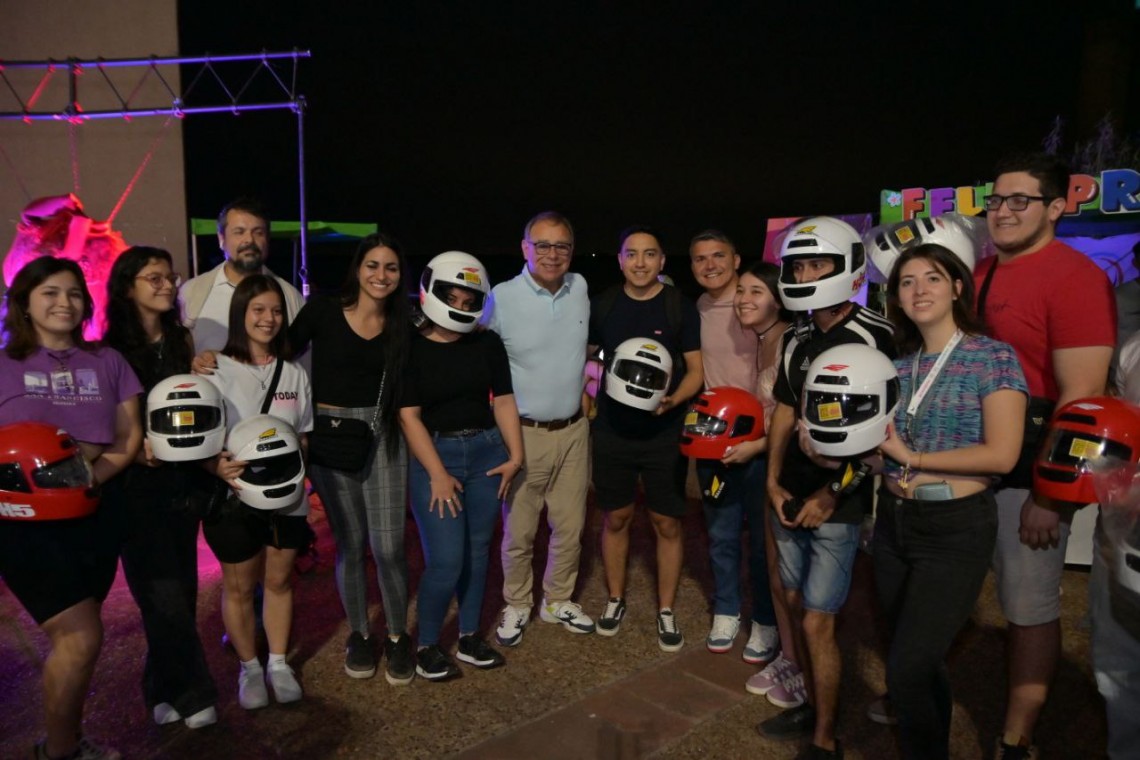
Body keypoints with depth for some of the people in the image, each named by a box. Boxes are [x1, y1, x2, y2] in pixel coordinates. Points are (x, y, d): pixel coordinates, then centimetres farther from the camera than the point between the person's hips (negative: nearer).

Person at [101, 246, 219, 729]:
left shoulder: (183, 341, 7)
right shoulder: (109, 351, -6)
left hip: (184, 477, 5)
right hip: (136, 483, -4)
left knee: (180, 586, 11)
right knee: (163, 592, -2)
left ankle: (164, 687, 29)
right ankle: (192, 693, 13)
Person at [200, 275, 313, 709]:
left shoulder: (294, 374, 6)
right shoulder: (217, 371, -7)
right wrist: (216, 466, -26)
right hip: (232, 498, -3)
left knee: (278, 580, 14)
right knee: (239, 587, 11)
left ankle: (278, 663, 30)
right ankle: (250, 667, 29)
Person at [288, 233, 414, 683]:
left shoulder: (401, 327, 3)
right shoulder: (322, 312, -5)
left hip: (383, 437, 1)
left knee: (388, 546, -3)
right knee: (349, 544, 9)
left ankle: (397, 636, 19)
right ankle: (358, 634, 30)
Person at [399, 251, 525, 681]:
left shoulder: (488, 344, 5)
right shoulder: (412, 348, -7)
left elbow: (503, 401, 8)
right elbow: (409, 416, -10)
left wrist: (515, 455, 0)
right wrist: (438, 474, -13)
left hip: (486, 452, 4)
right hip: (433, 455, -4)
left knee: (477, 550, 11)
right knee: (446, 560, -7)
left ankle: (469, 638, 27)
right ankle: (427, 645, 15)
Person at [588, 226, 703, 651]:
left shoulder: (680, 308, -4)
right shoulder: (603, 307, 3)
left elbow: (696, 369, -2)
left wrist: (673, 399, -20)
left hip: (665, 434, -2)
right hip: (612, 432, 2)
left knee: (667, 524, 5)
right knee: (615, 519, 12)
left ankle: (666, 612, 20)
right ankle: (615, 600, 30)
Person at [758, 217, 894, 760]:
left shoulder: (875, 337, -13)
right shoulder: (796, 338, 9)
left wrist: (830, 495, -15)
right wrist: (774, 481, 6)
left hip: (837, 506, -7)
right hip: (791, 499, 7)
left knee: (817, 623, -1)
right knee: (796, 606, 16)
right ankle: (811, 706, 35)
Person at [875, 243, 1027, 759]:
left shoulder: (994, 358, -9)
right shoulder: (898, 363, 7)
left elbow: (1001, 455, -17)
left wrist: (911, 456, -13)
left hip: (955, 529, -6)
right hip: (892, 523, 6)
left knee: (906, 670, -7)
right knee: (919, 663, 18)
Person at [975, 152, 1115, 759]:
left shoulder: (1074, 277, -12)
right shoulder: (978, 275, 11)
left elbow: (1082, 397, -17)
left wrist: (1048, 495, -18)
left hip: (1031, 475, -7)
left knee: (1030, 607, 6)